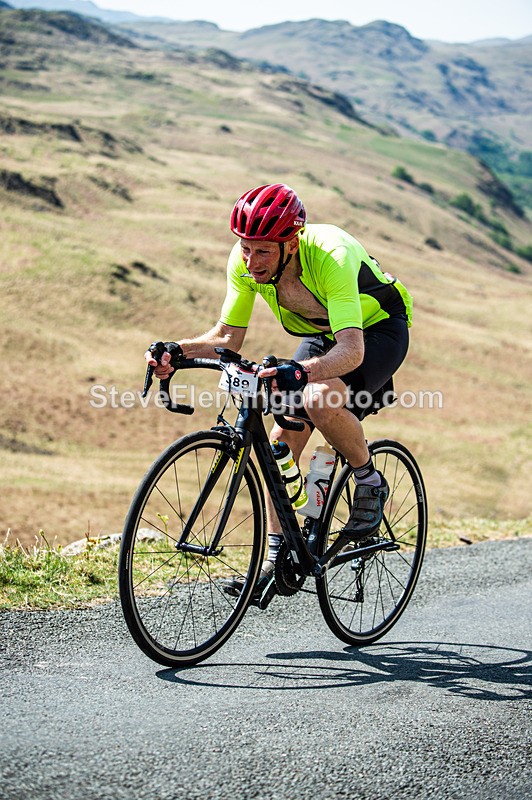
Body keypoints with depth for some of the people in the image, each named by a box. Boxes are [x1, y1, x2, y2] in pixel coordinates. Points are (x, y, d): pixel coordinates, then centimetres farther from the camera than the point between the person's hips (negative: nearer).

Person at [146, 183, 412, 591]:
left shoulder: (332, 256, -39)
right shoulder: (245, 261, -21)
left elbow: (352, 349, -48)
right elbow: (228, 336, -14)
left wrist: (302, 372, -66)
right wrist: (176, 352, -32)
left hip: (378, 330, -6)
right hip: (322, 336, 6)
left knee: (321, 400, -34)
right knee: (281, 440, -7)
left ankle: (370, 481, -7)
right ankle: (278, 555, 4)